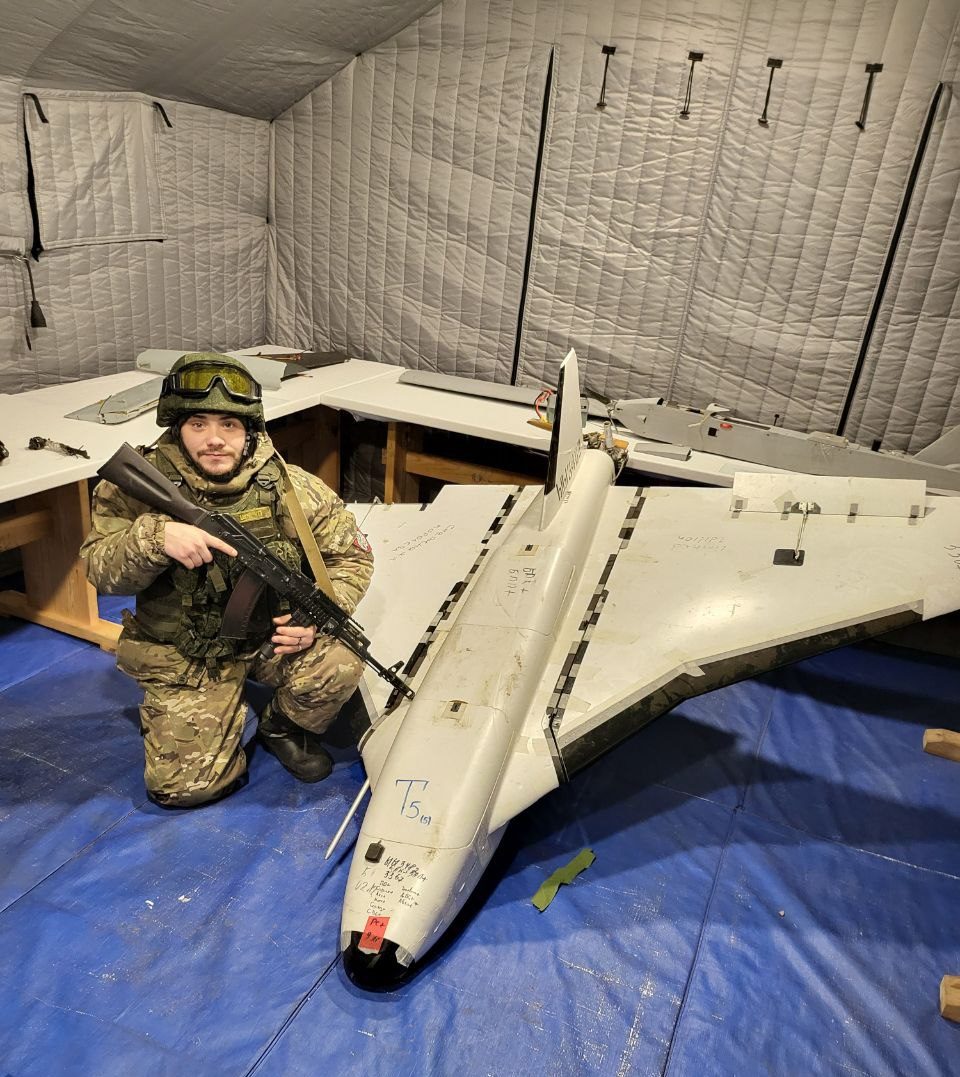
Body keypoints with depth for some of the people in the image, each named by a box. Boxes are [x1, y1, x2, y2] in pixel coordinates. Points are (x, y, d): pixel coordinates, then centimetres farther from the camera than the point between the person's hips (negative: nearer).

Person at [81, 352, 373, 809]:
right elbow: (100, 570, -16)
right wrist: (155, 537, -37)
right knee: (182, 785, -8)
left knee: (337, 664, -28)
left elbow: (351, 555, -4)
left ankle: (284, 727, 7)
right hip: (184, 655, 0)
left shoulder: (288, 486, -12)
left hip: (273, 633, 1)